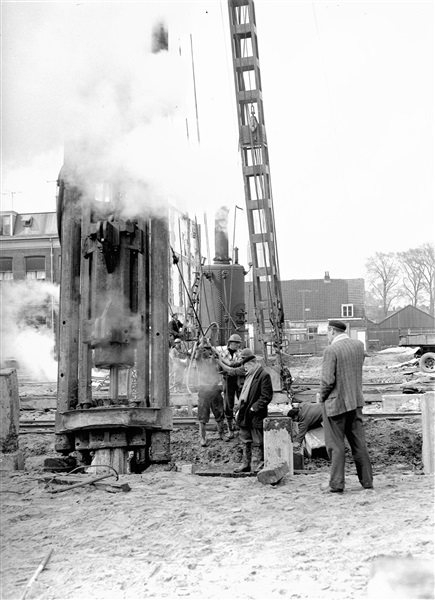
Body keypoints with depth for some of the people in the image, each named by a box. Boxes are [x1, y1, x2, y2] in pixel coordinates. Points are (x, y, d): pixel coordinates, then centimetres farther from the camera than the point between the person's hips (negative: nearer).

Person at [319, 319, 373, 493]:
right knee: (358, 442, 13)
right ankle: (367, 480, 18)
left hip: (335, 402, -6)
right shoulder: (359, 345, 3)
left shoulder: (331, 350, -17)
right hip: (355, 401, 6)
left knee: (335, 444, 3)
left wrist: (322, 396, -2)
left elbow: (327, 380, -19)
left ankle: (336, 483, 7)